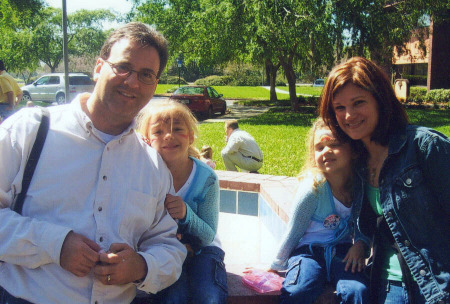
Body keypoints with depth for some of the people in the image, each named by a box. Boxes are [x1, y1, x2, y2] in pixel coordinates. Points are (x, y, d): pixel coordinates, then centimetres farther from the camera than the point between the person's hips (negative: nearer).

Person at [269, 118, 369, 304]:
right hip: (308, 251, -3)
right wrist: (276, 266, 4)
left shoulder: (360, 185, -4)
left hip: (342, 251, 3)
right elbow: (293, 232, -5)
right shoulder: (313, 189, -15)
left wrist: (360, 244, -6)